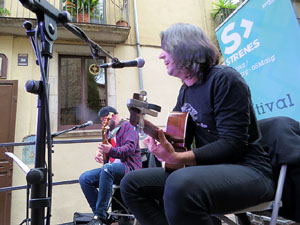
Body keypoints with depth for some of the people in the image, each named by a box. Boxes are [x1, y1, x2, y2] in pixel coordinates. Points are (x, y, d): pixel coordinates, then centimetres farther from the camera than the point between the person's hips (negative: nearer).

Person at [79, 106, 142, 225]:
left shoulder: (127, 126, -2)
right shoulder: (109, 132, 23)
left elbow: (130, 147, -17)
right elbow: (105, 148, 27)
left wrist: (111, 150, -33)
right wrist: (99, 151, 2)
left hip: (129, 167, -8)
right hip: (112, 168, 9)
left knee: (107, 168, -38)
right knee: (84, 178, -9)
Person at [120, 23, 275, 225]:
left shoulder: (224, 79, -13)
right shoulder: (185, 91, 12)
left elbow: (232, 144, -19)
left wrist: (177, 158, -28)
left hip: (246, 169, -8)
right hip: (208, 168, 8)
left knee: (180, 185, -40)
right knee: (132, 184, 1)